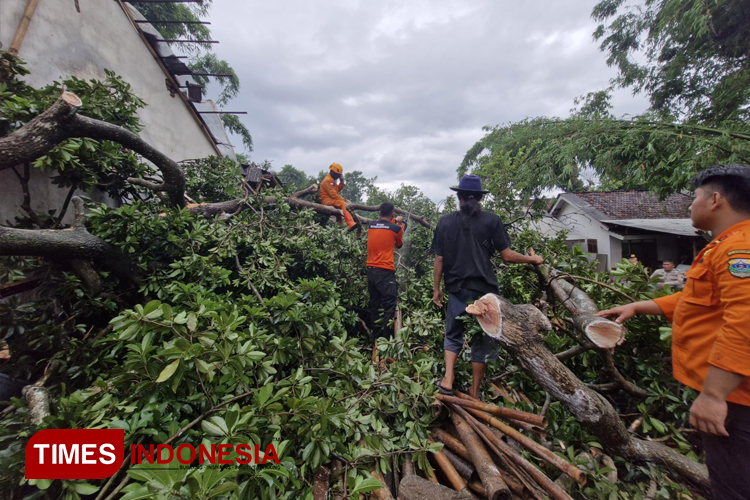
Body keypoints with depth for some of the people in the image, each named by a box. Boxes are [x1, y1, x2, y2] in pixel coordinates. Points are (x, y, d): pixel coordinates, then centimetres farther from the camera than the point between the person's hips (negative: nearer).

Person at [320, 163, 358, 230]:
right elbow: (333, 194, -18)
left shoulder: (332, 180, 22)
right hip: (327, 200, -11)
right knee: (343, 204, -28)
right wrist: (342, 199, -13)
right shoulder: (327, 180, -11)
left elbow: (337, 190, 21)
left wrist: (342, 183, 10)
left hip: (332, 199, 11)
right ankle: (351, 224, -44)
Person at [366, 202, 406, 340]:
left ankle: (375, 335, 24)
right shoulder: (396, 228, -5)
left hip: (370, 270, 6)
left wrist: (394, 222, 34)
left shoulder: (371, 226, 7)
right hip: (385, 271, -6)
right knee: (389, 306, 1)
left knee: (374, 305, 15)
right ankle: (386, 337, 1)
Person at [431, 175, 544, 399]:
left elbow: (439, 259, 0)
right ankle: (474, 392, 24)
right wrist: (533, 259, 15)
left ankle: (447, 380, 7)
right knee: (481, 340, 13)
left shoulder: (445, 222, 0)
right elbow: (507, 255, -3)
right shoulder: (491, 220, -3)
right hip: (484, 289, 0)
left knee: (453, 335, 20)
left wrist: (436, 288, 9)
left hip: (457, 289, 1)